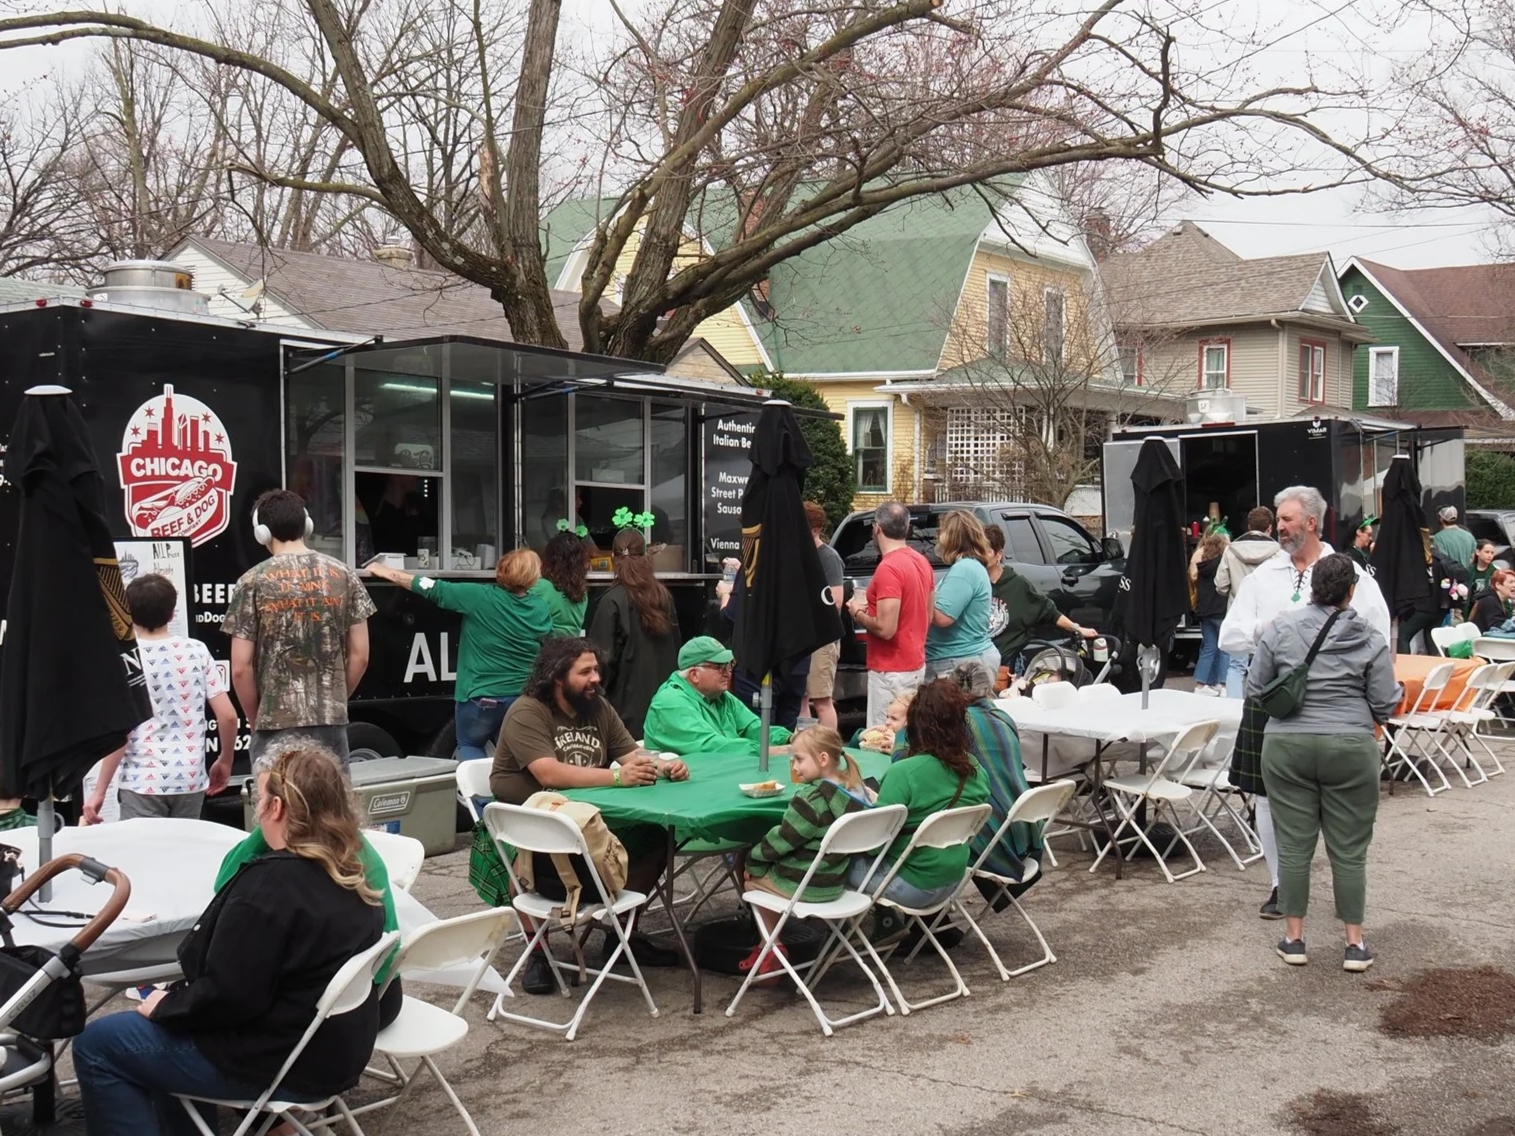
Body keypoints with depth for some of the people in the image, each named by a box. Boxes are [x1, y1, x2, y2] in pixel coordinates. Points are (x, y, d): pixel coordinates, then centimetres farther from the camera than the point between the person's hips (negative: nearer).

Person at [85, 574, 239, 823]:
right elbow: (228, 716, -1)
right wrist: (225, 761, 16)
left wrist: (99, 791, -6)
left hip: (143, 783, -3)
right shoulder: (197, 651, 2)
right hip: (190, 780, 3)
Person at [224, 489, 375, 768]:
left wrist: (256, 721, 8)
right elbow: (360, 656, 4)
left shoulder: (253, 582, -4)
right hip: (331, 722, 2)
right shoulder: (343, 575, 3)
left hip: (276, 725, -2)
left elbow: (241, 668, -6)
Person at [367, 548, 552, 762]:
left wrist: (388, 573, 1)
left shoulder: (479, 596, -17)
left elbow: (432, 588, -10)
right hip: (523, 697, 3)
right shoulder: (540, 608, -5)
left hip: (480, 695, -3)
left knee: (470, 746, 20)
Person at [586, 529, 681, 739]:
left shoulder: (612, 601, -13)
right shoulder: (664, 596, 4)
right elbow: (676, 647, 14)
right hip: (662, 695, 6)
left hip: (629, 700, -5)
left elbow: (604, 657, -13)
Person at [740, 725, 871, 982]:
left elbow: (782, 838, -17)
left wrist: (753, 859, -2)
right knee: (761, 867, 25)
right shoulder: (854, 791, -1)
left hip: (803, 886, -8)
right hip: (834, 883, 8)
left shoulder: (811, 799, -25)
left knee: (753, 876, 18)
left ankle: (772, 948, 21)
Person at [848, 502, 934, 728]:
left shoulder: (888, 568, -20)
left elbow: (885, 629, -24)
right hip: (916, 665, 10)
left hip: (891, 670, -10)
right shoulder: (922, 562, 8)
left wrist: (859, 614, -6)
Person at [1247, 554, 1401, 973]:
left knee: (1294, 846, 8)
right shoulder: (1370, 639, -4)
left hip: (1287, 747, 1)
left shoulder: (1279, 629, -2)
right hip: (1351, 749, -1)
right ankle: (1355, 943, 14)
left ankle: (1293, 938, 14)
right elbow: (1385, 705, -2)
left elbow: (1255, 690, 2)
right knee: (1349, 850, 7)